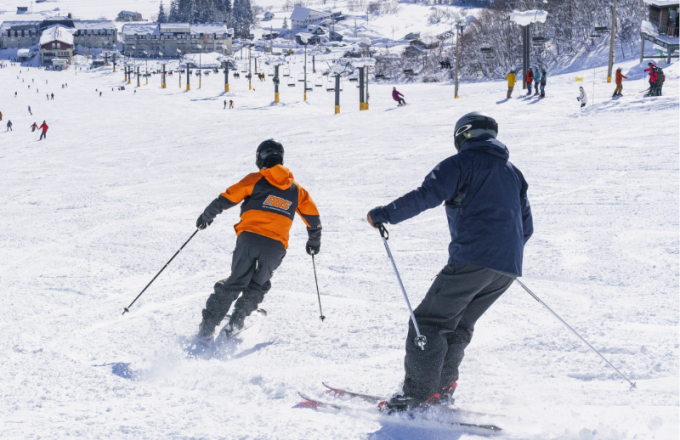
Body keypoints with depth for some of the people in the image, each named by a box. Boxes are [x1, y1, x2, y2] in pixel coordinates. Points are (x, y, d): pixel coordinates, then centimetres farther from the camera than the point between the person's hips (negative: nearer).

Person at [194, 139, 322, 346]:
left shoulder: (255, 180, 7)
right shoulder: (296, 189, 16)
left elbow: (226, 199, 4)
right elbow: (313, 217, 21)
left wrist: (206, 216, 19)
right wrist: (314, 241, 38)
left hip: (249, 238, -1)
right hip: (275, 245, 1)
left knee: (235, 282, 9)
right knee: (258, 286, 23)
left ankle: (207, 327, 1)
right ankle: (236, 322, 10)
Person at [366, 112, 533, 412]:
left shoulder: (462, 163, 3)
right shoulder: (514, 173, 25)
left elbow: (427, 195, -12)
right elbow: (526, 228, 27)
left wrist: (386, 214, -8)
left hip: (472, 260, -7)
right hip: (509, 268, 7)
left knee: (429, 321, -3)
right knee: (459, 325, 18)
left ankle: (418, 394, -10)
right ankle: (442, 390, 11)